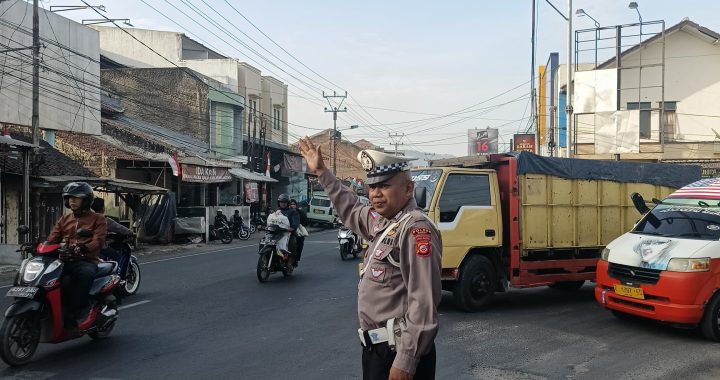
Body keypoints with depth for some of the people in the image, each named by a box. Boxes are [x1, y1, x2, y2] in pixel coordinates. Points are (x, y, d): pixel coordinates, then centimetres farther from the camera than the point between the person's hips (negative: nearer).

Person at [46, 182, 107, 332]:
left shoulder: (97, 219, 9)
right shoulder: (64, 220, 26)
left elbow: (98, 242, -7)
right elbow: (52, 239, 13)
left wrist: (82, 248, -28)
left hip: (86, 260, -4)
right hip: (64, 260, 5)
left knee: (86, 273, -40)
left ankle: (72, 313, -36)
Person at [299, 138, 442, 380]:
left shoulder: (416, 229, -20)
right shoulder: (381, 221, 9)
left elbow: (424, 303, -25)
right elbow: (351, 210, 29)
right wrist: (321, 172, 29)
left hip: (398, 352, -9)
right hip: (376, 348, 9)